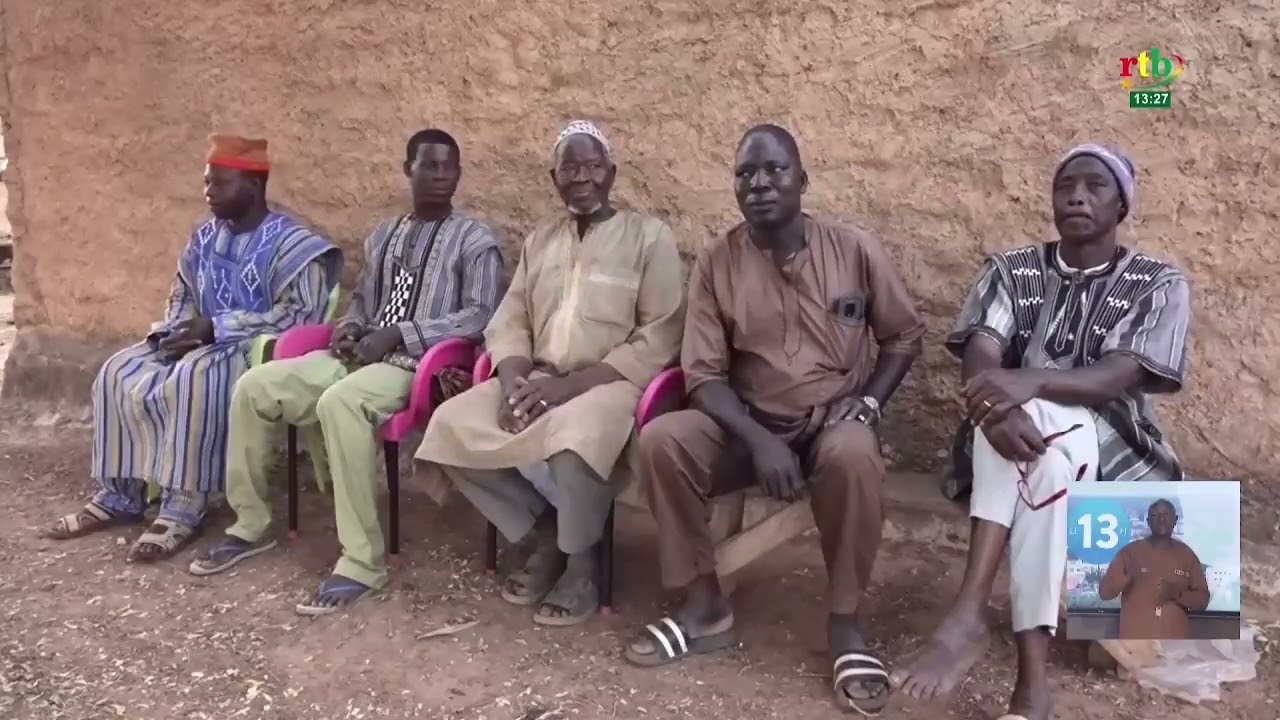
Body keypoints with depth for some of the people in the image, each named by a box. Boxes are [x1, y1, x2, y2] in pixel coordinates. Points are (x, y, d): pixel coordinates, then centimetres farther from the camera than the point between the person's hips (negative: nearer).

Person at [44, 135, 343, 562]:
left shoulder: (289, 244, -12)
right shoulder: (205, 237, 11)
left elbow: (301, 315, -22)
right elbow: (182, 296, 21)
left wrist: (217, 327, -24)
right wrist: (170, 332, -3)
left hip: (256, 350, -8)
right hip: (202, 344, 8)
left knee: (193, 378, -36)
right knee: (120, 374, -9)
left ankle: (183, 509, -28)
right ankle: (118, 496, -2)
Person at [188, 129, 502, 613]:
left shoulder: (475, 240, 0)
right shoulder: (382, 235, 21)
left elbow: (479, 316, -11)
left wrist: (398, 335, -18)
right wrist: (350, 326, 1)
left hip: (418, 363, -7)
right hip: (359, 355, 7)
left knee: (340, 402, -38)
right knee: (254, 387, -9)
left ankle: (362, 561, -31)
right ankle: (251, 525, 7)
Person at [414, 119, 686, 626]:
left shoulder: (649, 236, 0)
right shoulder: (539, 240, 18)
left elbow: (660, 338, -8)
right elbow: (509, 324, 13)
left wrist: (572, 383, -18)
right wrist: (513, 380, -12)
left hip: (611, 382, -5)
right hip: (536, 381, 6)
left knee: (573, 438, -38)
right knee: (451, 426, -17)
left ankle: (581, 564, -9)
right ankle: (545, 535, 0)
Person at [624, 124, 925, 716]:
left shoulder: (855, 250, -5)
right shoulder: (716, 262, -4)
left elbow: (904, 335, 8)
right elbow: (703, 375, -6)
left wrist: (868, 402, -9)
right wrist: (757, 440, -22)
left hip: (833, 422, -1)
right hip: (748, 424, 2)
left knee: (852, 454, -37)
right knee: (660, 440, -25)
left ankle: (844, 622, -17)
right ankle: (705, 604, -8)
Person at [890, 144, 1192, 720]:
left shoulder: (1158, 285, 3)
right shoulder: (1011, 271, 8)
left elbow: (1120, 377, -15)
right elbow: (980, 357, -9)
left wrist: (1033, 381, -36)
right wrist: (997, 406, -34)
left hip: (1112, 450, -1)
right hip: (1027, 438, 2)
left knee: (1047, 452, -36)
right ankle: (1031, 672, -41)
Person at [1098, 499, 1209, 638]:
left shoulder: (1187, 555, 6)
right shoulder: (1130, 552, -2)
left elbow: (1202, 598, 8)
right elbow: (1104, 591, -6)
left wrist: (1178, 594, -13)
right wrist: (1127, 576, -25)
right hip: (1135, 642, -2)